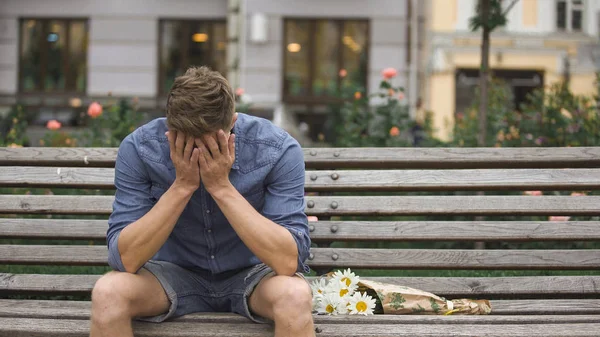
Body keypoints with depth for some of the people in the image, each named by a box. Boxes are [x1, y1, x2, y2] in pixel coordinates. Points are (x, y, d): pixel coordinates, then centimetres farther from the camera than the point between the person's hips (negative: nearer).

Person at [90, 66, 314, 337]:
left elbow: (289, 261, -29)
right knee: (108, 293, -28)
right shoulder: (138, 149, -19)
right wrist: (182, 185, -32)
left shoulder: (279, 150, -23)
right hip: (176, 273, 1)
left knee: (295, 296, -34)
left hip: (252, 273, -1)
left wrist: (222, 186, -34)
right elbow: (124, 259, -22)